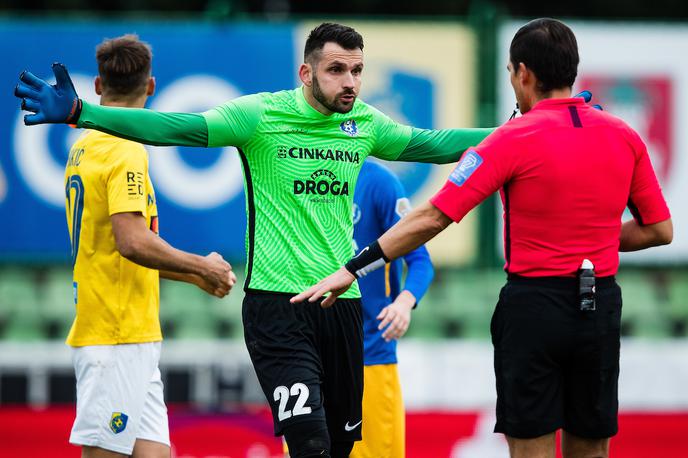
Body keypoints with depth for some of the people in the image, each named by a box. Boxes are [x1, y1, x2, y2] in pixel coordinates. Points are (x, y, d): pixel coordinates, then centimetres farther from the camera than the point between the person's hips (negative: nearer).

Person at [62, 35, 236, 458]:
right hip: (120, 335, -9)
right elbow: (133, 242, -23)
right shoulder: (127, 151, -13)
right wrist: (202, 266, -9)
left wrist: (194, 275, 21)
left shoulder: (84, 149, 15)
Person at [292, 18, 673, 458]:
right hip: (601, 308, 4)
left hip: (533, 308, -4)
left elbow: (432, 218, -13)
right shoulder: (625, 137, 2)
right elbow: (659, 230, 8)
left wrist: (354, 269, -9)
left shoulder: (515, 139, -10)